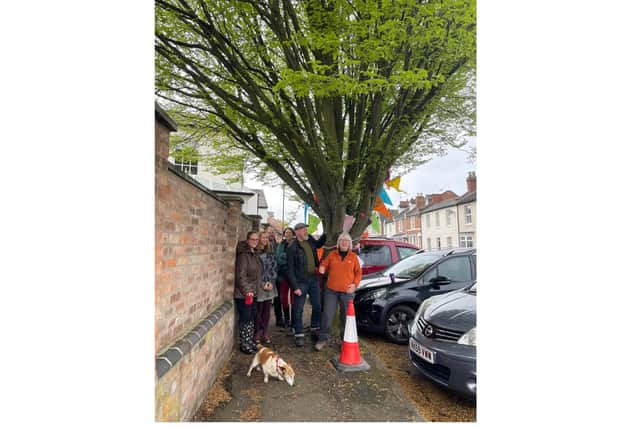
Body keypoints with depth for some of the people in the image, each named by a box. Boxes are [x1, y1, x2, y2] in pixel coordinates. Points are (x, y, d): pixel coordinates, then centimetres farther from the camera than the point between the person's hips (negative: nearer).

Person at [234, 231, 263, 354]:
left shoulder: (255, 254, 11)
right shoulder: (243, 255, -16)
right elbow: (241, 275, -20)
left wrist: (254, 290, 14)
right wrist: (247, 291, -21)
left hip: (252, 292, 8)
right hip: (243, 294, -8)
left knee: (251, 318, 16)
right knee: (245, 319, 2)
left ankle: (250, 341, 28)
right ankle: (244, 344, 16)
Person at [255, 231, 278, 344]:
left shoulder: (270, 253, 9)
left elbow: (275, 267, 9)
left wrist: (271, 282, -3)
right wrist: (262, 284, -11)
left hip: (270, 286, 5)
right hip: (258, 287, -5)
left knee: (267, 310, 10)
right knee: (258, 311, 2)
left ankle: (265, 333, 20)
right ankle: (257, 333, 18)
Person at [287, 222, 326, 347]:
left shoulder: (310, 240, 5)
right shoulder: (292, 248, -13)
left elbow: (319, 244, 30)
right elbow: (290, 269, -12)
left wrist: (326, 234, 16)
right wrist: (295, 287, -15)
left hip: (313, 279, 6)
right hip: (301, 281, -6)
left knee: (317, 306, 14)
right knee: (298, 309, 2)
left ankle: (315, 328, 31)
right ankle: (299, 334, 14)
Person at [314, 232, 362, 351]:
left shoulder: (353, 256, 4)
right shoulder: (332, 254, 5)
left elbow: (358, 272, 6)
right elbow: (324, 265, 10)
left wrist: (355, 284, -7)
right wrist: (322, 268, -14)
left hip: (347, 291, 0)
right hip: (331, 290, 0)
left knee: (346, 316, 8)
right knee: (327, 314, 1)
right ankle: (322, 338, 15)